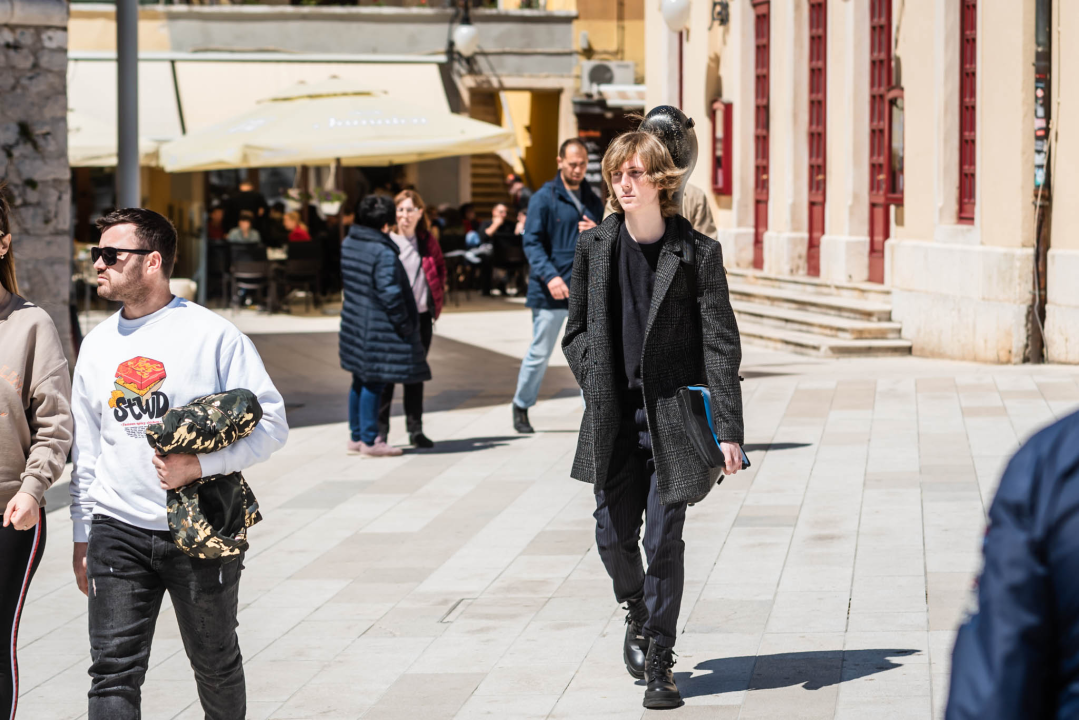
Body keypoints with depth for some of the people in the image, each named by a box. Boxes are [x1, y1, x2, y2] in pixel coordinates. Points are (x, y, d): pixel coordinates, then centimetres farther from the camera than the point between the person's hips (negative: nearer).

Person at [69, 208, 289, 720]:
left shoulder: (214, 335, -7)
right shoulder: (98, 345, 9)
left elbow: (271, 424, -9)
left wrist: (199, 465, -21)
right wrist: (82, 534, 15)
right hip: (118, 532, 3)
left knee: (216, 666, 13)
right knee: (113, 672, -8)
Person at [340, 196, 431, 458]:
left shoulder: (348, 244, 6)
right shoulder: (383, 252, -20)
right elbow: (389, 293, -21)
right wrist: (405, 325, -12)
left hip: (353, 322, 8)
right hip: (378, 328, -8)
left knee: (360, 381, 17)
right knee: (374, 383, -2)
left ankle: (356, 436, 23)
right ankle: (369, 441, 2)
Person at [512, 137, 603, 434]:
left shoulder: (593, 201, 14)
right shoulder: (544, 198, -2)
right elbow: (532, 242, -8)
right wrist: (549, 276, -21)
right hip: (551, 292, -4)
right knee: (540, 354, 4)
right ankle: (521, 406, 22)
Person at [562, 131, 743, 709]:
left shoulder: (698, 252, -6)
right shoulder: (595, 247, 4)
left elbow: (721, 344, -6)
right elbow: (576, 331, 14)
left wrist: (728, 428, -12)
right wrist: (598, 386, -2)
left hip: (673, 417, -3)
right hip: (613, 419, 3)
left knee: (663, 539, -4)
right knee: (613, 536, 3)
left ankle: (660, 662, 7)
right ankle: (639, 614, 34)